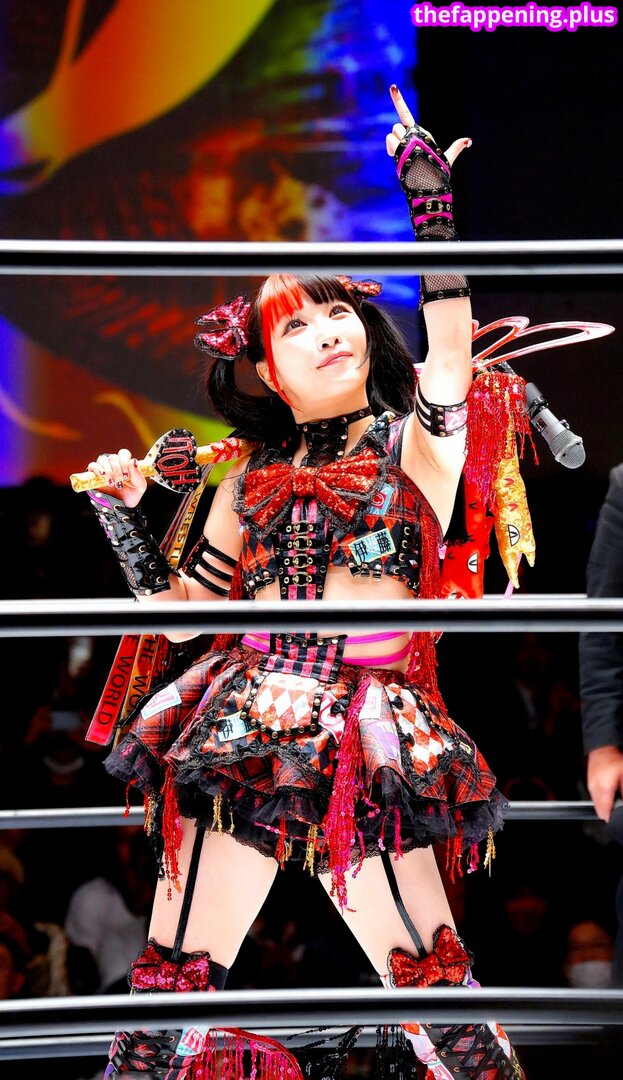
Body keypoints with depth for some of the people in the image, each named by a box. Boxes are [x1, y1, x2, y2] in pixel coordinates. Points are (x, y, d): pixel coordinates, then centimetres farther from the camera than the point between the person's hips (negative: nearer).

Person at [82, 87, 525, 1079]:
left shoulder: (413, 439, 8)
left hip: (368, 745, -3)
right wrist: (121, 510, 9)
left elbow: (450, 337, -10)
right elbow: (180, 607, 21)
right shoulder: (251, 476, 17)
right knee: (173, 977, 1)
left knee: (438, 994, -3)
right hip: (241, 731, 3)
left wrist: (430, 193, -13)